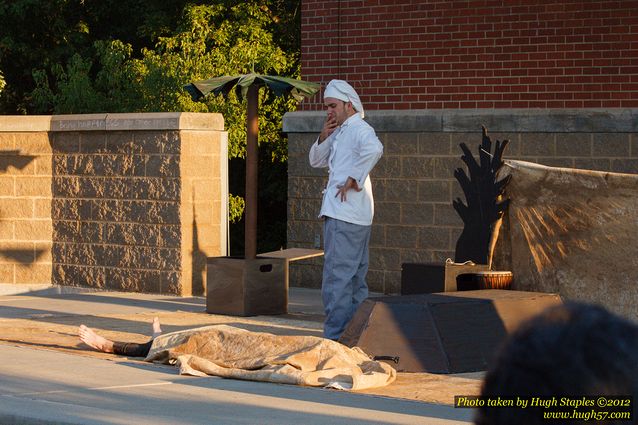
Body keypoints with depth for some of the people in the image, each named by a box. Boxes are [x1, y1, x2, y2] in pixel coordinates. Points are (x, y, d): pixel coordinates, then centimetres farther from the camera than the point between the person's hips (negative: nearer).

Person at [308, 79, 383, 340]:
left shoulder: (359, 129, -10)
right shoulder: (340, 133, 20)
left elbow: (374, 149, -31)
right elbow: (316, 161, 23)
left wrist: (354, 179, -24)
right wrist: (324, 137, 6)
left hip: (345, 214, -11)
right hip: (341, 213, 11)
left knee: (337, 279, -11)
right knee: (355, 279, 14)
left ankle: (335, 337, -11)